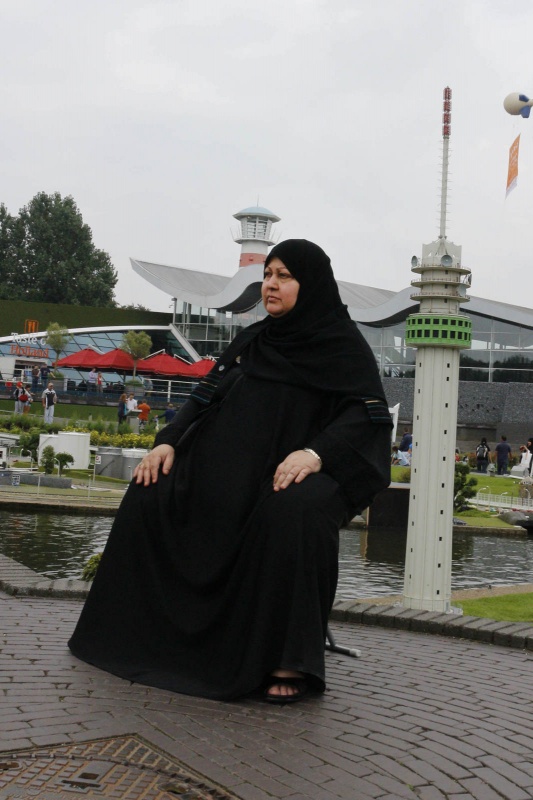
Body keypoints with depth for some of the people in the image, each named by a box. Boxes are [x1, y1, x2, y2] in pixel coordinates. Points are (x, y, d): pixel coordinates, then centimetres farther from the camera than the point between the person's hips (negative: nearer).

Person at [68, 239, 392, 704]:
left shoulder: (344, 345, 1)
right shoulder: (251, 341, 20)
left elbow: (367, 415, -12)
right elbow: (207, 397, 16)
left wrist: (316, 452, -30)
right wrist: (169, 441, -2)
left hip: (301, 474, -6)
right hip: (237, 468, 7)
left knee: (294, 510, -39)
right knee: (153, 491, -8)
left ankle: (291, 662, -33)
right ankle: (140, 630, 2)